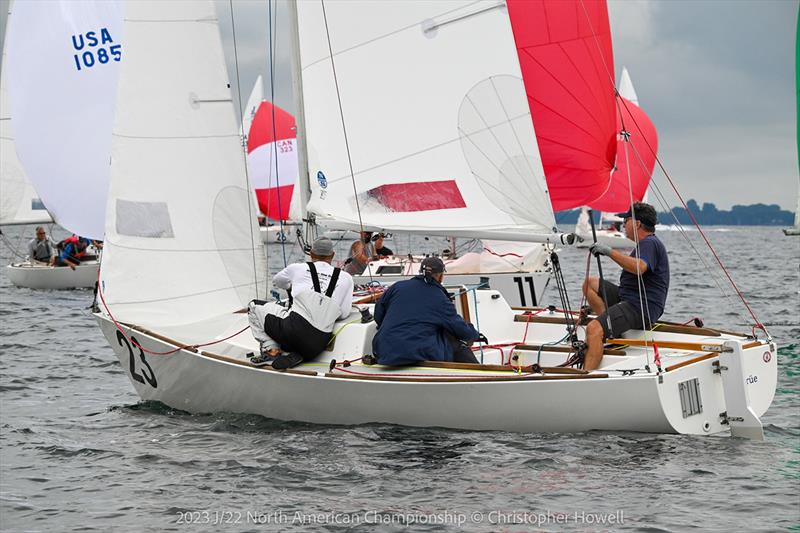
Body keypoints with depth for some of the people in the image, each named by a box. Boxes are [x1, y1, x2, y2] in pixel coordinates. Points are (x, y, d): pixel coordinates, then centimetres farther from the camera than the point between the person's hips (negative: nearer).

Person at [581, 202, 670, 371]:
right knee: (590, 283, 16)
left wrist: (610, 252, -30)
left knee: (594, 329, -28)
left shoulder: (650, 243, -12)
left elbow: (639, 267, -33)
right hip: (627, 299, 11)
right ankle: (610, 326, 1)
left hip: (639, 308, -11)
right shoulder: (645, 243, 23)